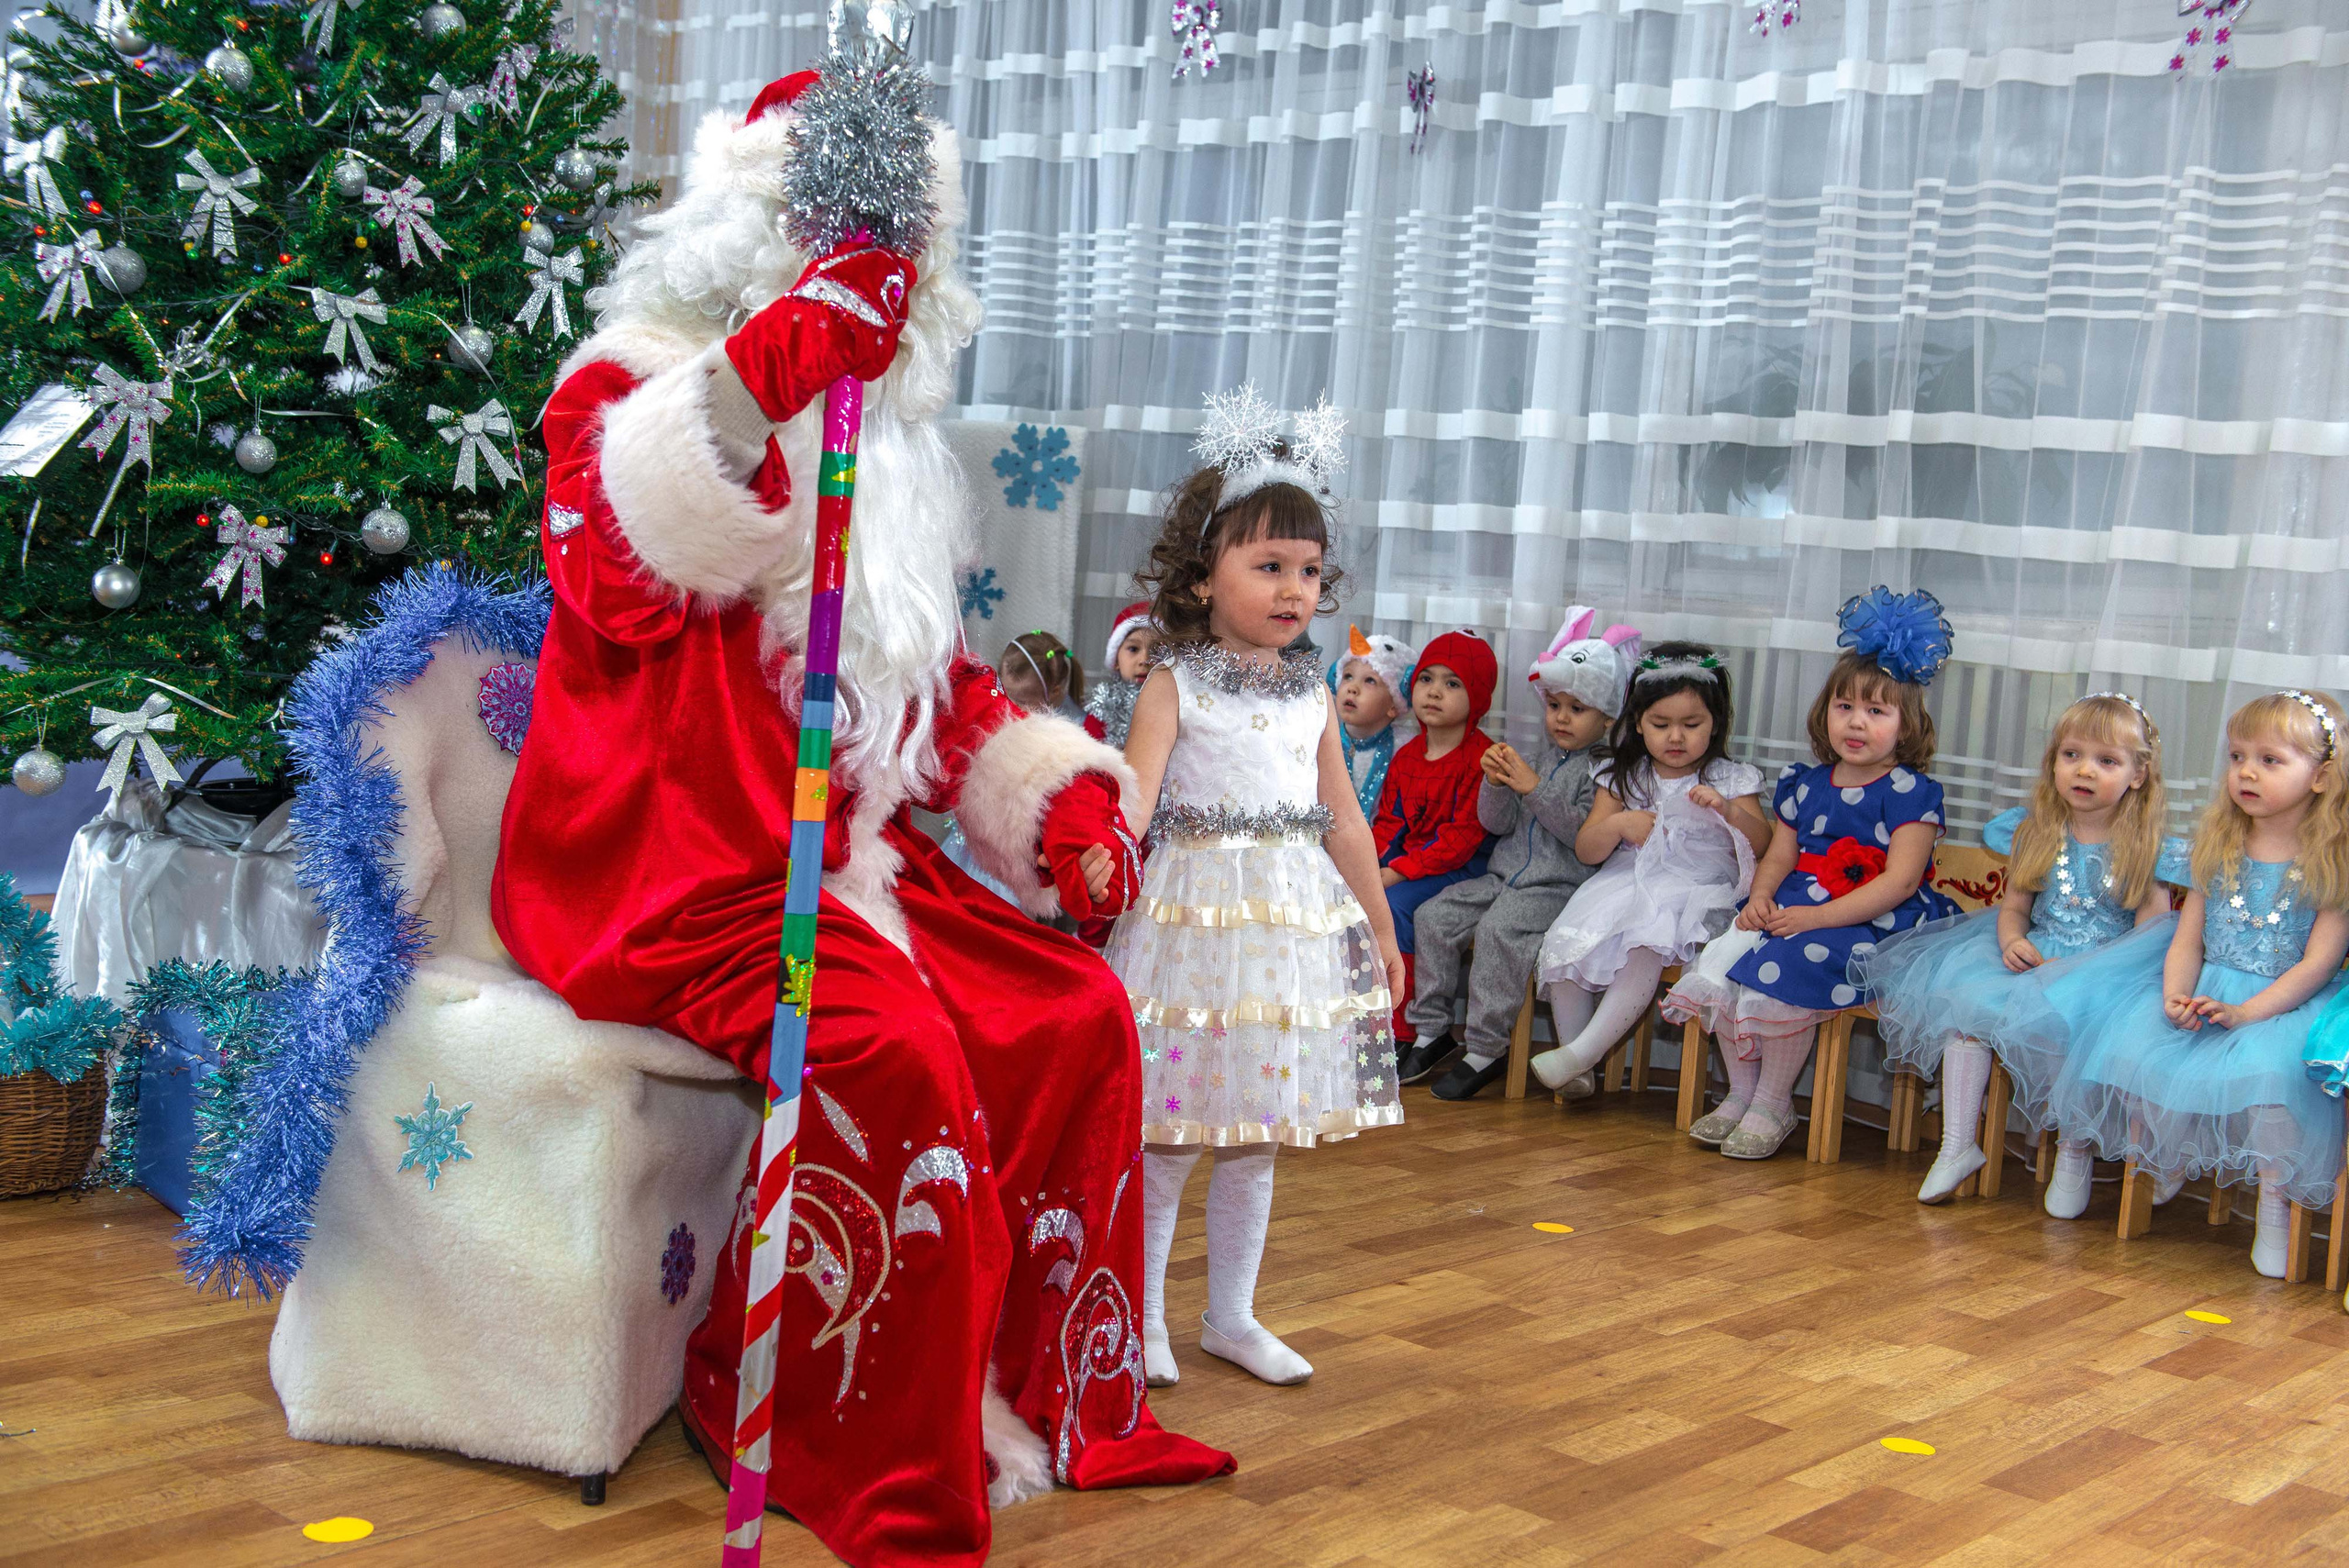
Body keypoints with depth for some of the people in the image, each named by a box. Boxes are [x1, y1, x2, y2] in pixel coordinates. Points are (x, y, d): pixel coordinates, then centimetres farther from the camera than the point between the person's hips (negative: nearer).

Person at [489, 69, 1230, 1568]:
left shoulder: (889, 452, 20)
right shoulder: (633, 388, -2)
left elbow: (944, 678, 23)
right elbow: (620, 577, -24)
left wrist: (1052, 798, 7)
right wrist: (763, 379, -33)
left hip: (842, 862, 8)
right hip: (669, 866, -8)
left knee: (1079, 1013, -5)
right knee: (891, 1050, -29)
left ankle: (1057, 1395, 9)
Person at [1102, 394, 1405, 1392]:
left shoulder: (1312, 695, 10)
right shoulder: (1174, 684, -5)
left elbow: (1344, 821, 17)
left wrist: (1382, 931, 21)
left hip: (1295, 924, 5)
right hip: (1194, 915, -5)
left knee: (1255, 1138, 12)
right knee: (1166, 1140, 1)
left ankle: (1231, 1318, 25)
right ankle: (1143, 1319, 18)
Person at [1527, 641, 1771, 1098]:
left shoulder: (1729, 779, 6)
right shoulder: (1624, 776, 12)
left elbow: (1762, 845, -3)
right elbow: (1587, 850, 8)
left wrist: (1730, 810, -21)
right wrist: (1620, 823, -12)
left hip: (1695, 895, -4)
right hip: (1625, 885, 4)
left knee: (1645, 948, -35)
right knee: (1560, 948, -19)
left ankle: (1584, 1052, -28)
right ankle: (1573, 1056, -4)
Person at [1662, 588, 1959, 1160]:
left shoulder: (1911, 792, -5)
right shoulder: (1804, 785, 14)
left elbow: (1900, 880, -13)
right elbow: (1778, 858, 14)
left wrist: (1817, 917, -20)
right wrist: (1760, 897, -10)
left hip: (1872, 925, -6)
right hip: (1793, 911, 6)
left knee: (1780, 972, -30)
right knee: (1720, 960, -16)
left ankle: (1773, 1104, -8)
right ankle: (1742, 1090, 2)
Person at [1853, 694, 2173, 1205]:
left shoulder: (2143, 849, -5)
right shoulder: (2035, 833, 6)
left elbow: (2152, 936, -8)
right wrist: (2013, 942, -12)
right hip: (2033, 955, 4)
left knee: (2059, 1025, -33)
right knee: (1963, 1000, -20)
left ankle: (2075, 1154, -9)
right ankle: (1958, 1144, -11)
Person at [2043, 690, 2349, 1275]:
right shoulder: (2219, 849, 10)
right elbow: (2188, 938, 8)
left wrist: (2245, 1012, -22)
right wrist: (2175, 996, -13)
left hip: (2286, 1003, -5)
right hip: (2204, 988, 5)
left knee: (2271, 1068, -35)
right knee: (2135, 1048, -19)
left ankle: (2275, 1210, -26)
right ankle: (2161, 1170, 3)